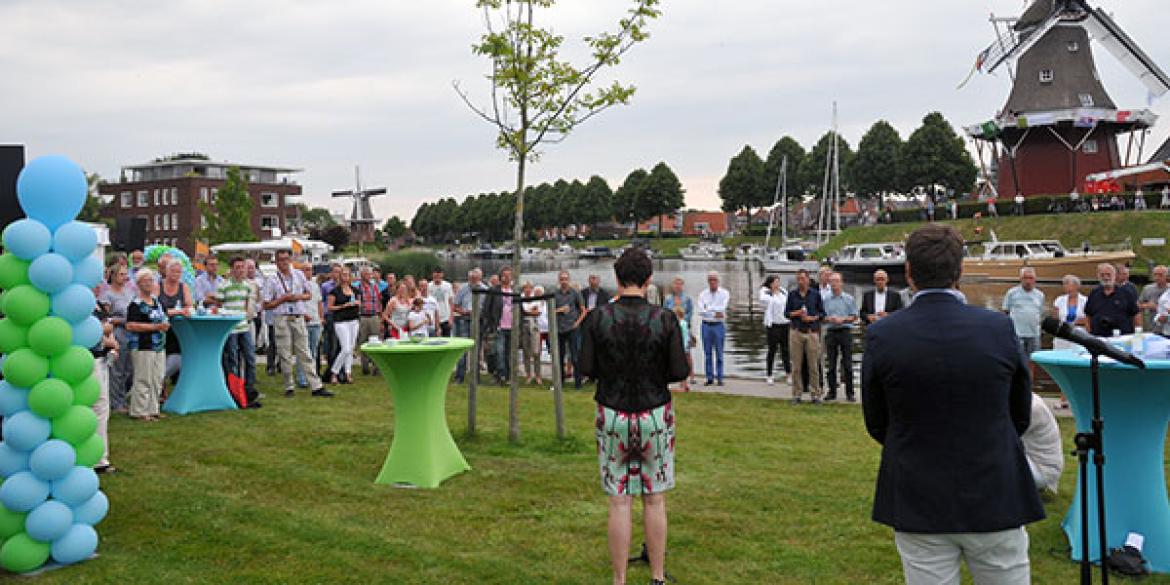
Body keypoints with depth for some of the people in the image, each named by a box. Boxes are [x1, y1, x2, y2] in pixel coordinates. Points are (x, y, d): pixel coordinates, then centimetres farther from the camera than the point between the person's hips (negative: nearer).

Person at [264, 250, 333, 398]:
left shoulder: (299, 275, 10)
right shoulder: (272, 280, 1)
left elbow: (309, 295, 16)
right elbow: (267, 305, -1)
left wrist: (299, 296, -4)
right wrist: (283, 299, -12)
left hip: (298, 318, 2)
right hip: (281, 319, -2)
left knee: (305, 353, 2)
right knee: (285, 355, 2)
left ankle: (316, 386, 0)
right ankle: (289, 387, 11)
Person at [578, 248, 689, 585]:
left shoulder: (598, 317, -8)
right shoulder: (665, 319, -9)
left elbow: (587, 368, -7)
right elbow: (679, 372, -9)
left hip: (612, 415, 0)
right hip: (655, 415, 0)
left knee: (619, 502, 7)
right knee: (655, 499, 13)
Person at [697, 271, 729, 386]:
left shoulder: (724, 293, 1)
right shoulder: (703, 294, 7)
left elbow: (721, 309, -13)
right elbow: (701, 312, -6)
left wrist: (708, 309, -12)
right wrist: (714, 314, -14)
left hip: (719, 325, -2)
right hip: (706, 325, 2)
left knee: (719, 353, -1)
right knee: (707, 353, 4)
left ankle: (719, 378, 5)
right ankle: (709, 378, 10)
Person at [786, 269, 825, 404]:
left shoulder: (815, 294, 5)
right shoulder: (792, 294, 9)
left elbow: (822, 313, 7)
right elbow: (787, 312, 11)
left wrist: (813, 318, -10)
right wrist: (796, 313, -8)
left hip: (812, 332, -1)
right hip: (796, 332, 1)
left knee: (814, 365, -1)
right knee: (796, 365, 2)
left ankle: (815, 394, 6)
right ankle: (797, 394, 9)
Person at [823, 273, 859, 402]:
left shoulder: (849, 298, 5)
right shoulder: (826, 300, 9)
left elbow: (854, 316, 3)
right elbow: (822, 316, 10)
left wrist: (843, 319, -13)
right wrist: (828, 319, -11)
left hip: (845, 332, -2)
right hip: (831, 332, 2)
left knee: (847, 364, -2)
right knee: (831, 364, 3)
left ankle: (849, 392, 4)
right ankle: (832, 392, 10)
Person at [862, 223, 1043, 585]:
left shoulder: (881, 337, -11)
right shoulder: (1000, 329, -8)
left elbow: (877, 425, 1)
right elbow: (1021, 417, 5)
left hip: (918, 504, 0)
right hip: (994, 499, 1)